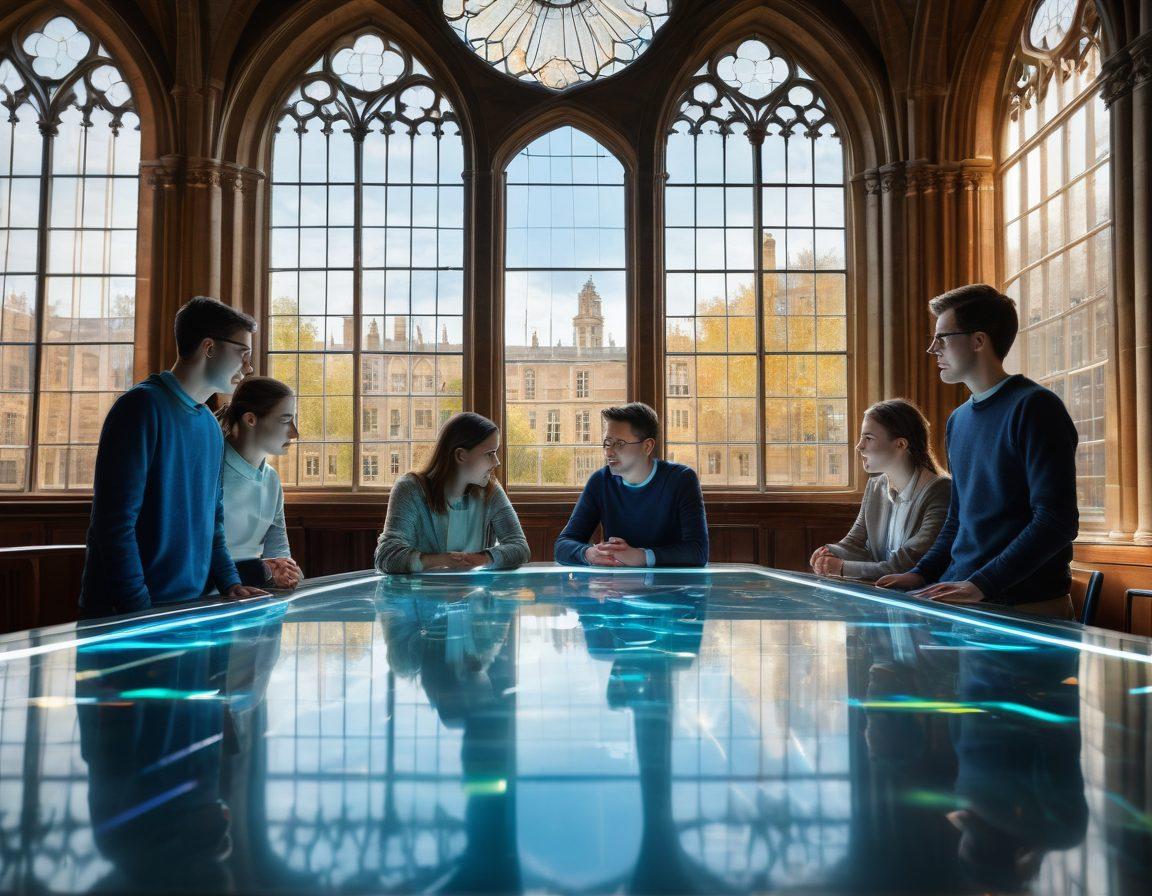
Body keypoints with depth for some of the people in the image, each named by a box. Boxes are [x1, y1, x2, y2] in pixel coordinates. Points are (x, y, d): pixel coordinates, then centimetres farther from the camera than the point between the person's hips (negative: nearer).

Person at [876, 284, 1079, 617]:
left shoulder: (1034, 407, -9)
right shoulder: (958, 419, 16)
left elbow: (1056, 521, -16)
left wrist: (980, 584, -21)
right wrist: (921, 574, 8)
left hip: (1025, 604, -7)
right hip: (959, 596, 7)